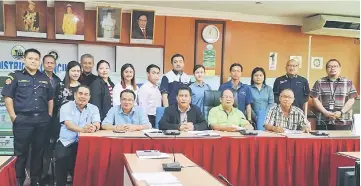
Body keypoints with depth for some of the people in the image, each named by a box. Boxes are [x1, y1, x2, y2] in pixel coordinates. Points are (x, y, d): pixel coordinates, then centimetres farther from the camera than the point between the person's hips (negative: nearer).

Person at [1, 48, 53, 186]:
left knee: (39, 151, 10)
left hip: (42, 120, 4)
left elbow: (50, 99, 17)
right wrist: (13, 117, -10)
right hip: (22, 120, -4)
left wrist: (49, 115, 8)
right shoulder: (15, 76, 1)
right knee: (21, 152, 4)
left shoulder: (45, 78, 13)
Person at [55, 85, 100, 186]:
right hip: (66, 142, -1)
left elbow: (97, 124, -7)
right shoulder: (66, 107, 2)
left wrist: (93, 127, -36)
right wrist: (82, 129, -37)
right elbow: (68, 124, -14)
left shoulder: (93, 108, 8)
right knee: (62, 159, -26)